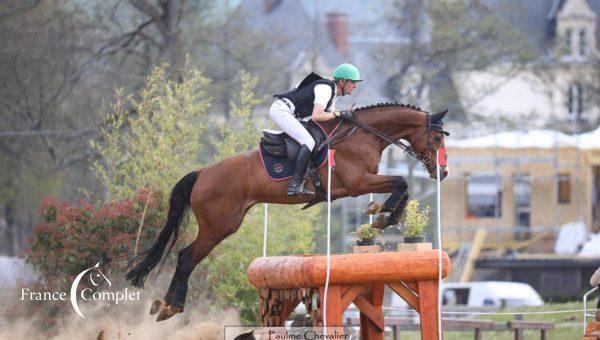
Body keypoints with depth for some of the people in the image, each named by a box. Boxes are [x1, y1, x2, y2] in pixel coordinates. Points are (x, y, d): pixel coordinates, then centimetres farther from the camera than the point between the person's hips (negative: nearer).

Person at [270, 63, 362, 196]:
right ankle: (294, 184, -27)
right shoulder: (325, 88, -18)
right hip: (281, 110, -11)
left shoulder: (333, 92, 14)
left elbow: (329, 117, 15)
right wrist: (337, 114, -18)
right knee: (309, 142, -22)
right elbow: (316, 116, -29)